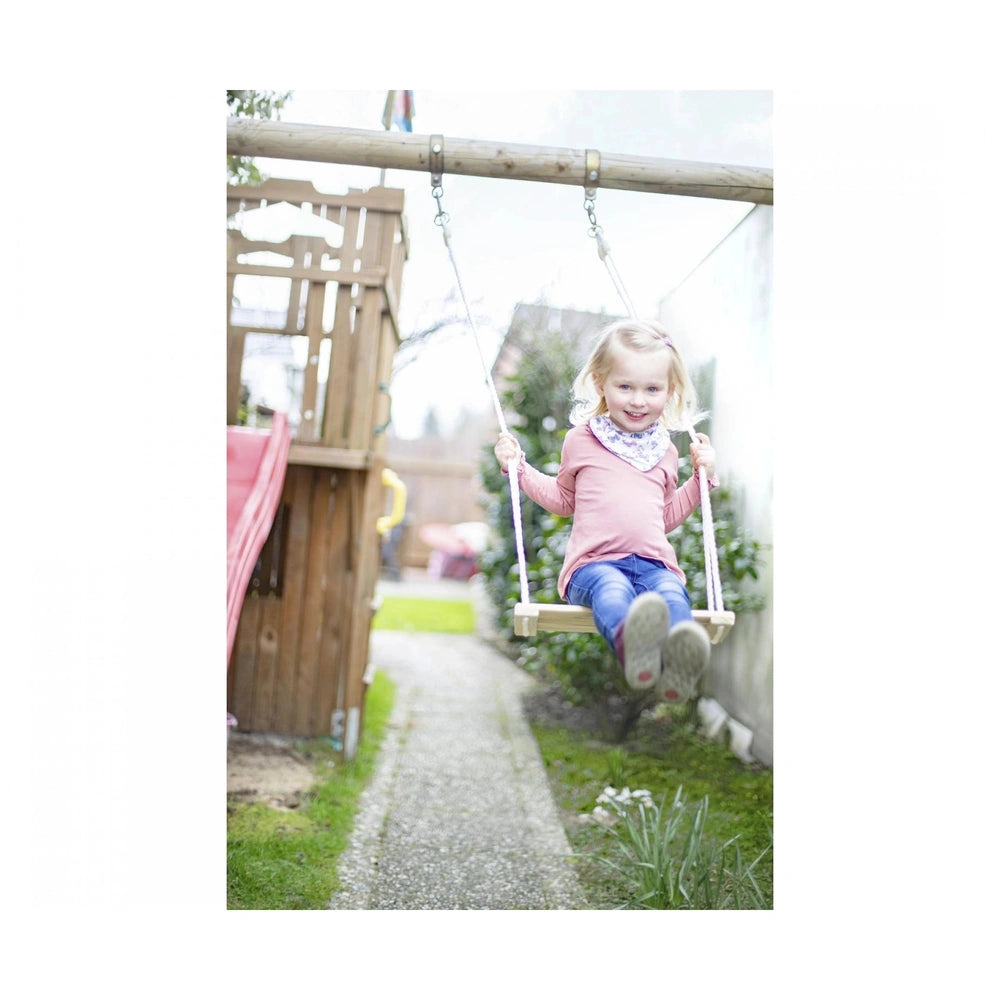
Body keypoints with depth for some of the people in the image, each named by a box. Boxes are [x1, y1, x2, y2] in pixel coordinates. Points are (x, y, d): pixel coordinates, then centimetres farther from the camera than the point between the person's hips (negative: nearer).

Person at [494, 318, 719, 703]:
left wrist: (703, 476, 27)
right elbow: (563, 499, 30)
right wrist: (518, 467, 21)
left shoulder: (665, 451, 24)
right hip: (594, 562, -2)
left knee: (672, 593, -35)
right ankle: (630, 640, -73)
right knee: (612, 590, -40)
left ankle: (678, 659, -66)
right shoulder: (581, 440, 16)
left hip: (654, 563, 3)